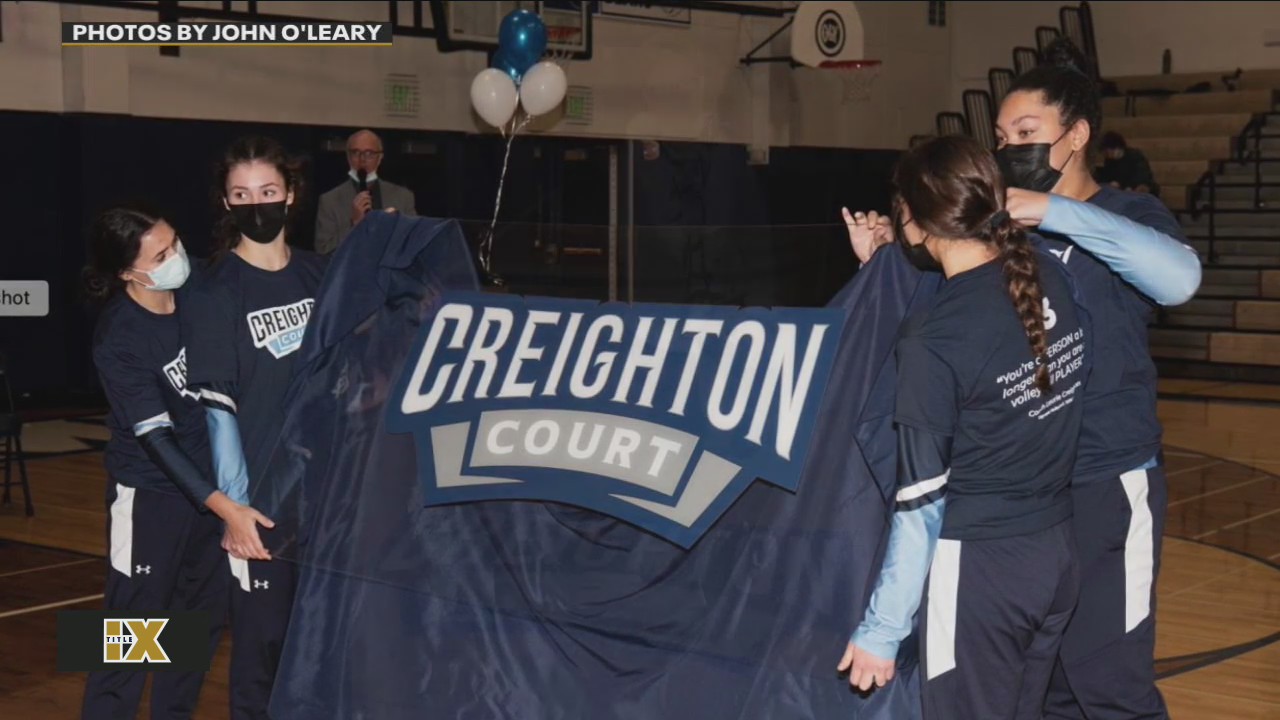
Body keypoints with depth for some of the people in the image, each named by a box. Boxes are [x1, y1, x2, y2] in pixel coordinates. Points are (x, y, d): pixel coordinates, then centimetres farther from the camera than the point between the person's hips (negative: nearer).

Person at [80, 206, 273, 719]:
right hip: (150, 494, -6)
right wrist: (227, 510, -32)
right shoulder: (119, 339, -22)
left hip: (208, 480, 6)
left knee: (203, 618, 16)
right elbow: (156, 439, -24)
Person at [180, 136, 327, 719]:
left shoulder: (317, 275, 6)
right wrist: (235, 503, -16)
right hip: (261, 493, -4)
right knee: (263, 632, 1)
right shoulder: (213, 295, -7)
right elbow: (218, 408, -11)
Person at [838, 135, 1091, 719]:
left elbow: (922, 502, -17)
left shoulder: (930, 339, -20)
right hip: (1058, 551, 7)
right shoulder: (1054, 280, -3)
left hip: (980, 567, -6)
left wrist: (882, 630, -8)